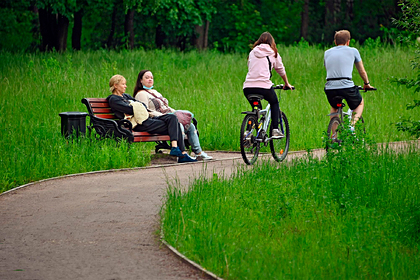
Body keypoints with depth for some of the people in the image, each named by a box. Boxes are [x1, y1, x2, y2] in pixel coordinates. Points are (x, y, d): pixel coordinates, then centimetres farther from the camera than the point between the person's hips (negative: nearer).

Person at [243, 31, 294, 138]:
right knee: (274, 103, 24)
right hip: (264, 86, -3)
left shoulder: (252, 53, 18)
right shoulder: (273, 53, 11)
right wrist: (287, 84, 37)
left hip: (248, 87, 3)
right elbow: (281, 70, 21)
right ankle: (275, 130, 13)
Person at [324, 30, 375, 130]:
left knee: (334, 108, 34)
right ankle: (352, 125, 3)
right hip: (346, 87, -3)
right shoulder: (353, 51, 12)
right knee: (360, 104, 27)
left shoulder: (327, 53, 19)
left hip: (330, 88, 3)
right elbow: (362, 71, 22)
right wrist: (367, 84, 40)